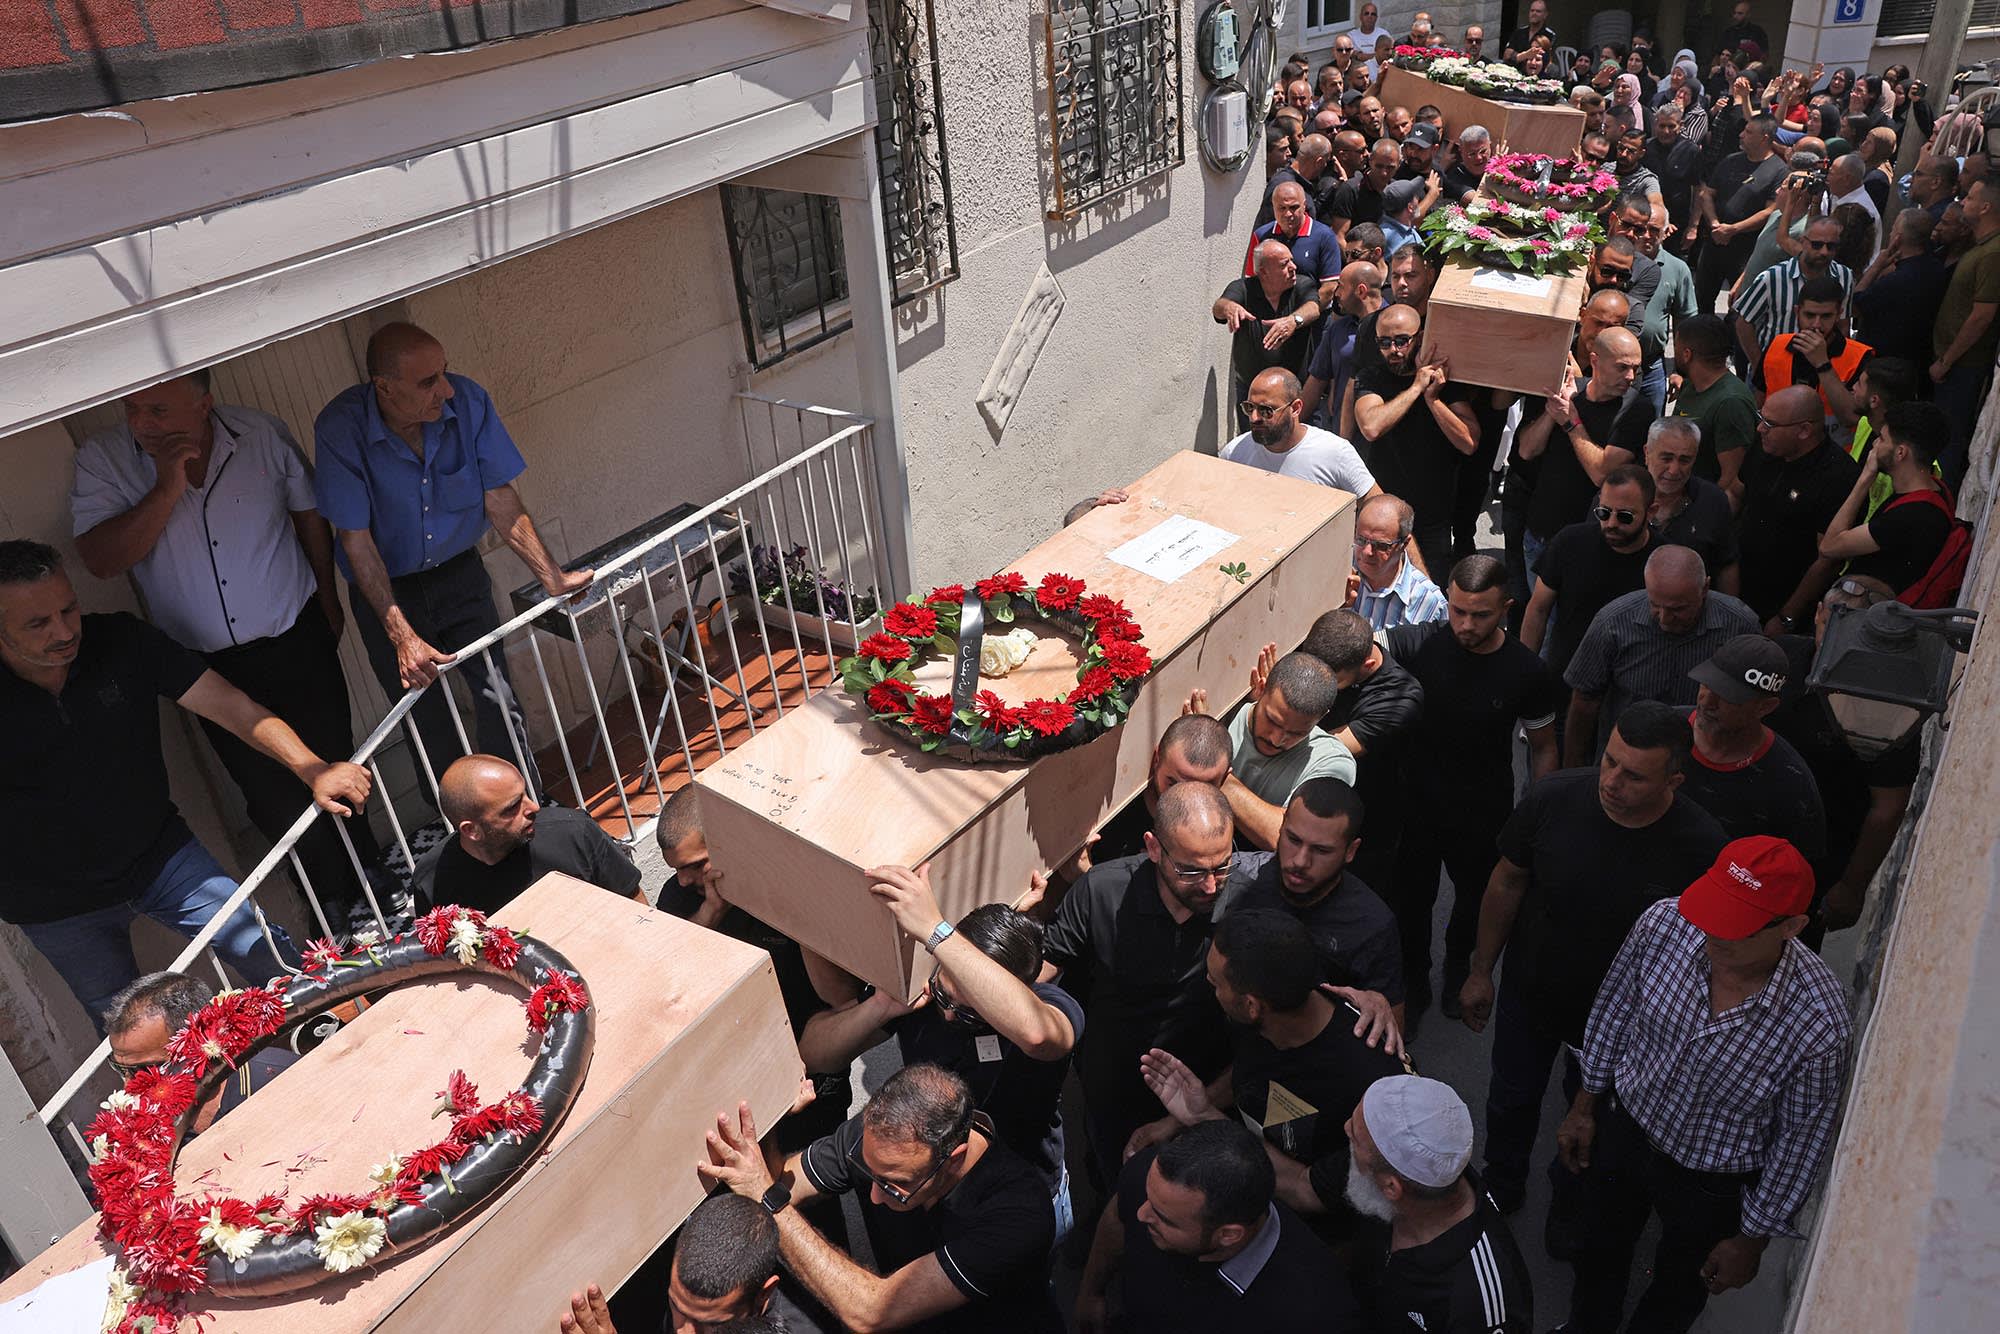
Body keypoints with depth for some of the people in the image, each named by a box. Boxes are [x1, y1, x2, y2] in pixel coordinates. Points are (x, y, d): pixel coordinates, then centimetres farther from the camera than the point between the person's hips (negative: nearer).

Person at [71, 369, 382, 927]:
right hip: (209, 666, 0)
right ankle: (337, 901, 29)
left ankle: (370, 879, 35)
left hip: (297, 640, 0)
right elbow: (101, 559, -20)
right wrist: (167, 488, -29)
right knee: (272, 798, 9)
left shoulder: (262, 434, -9)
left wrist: (328, 600, 13)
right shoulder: (101, 460, -10)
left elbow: (310, 513, 6)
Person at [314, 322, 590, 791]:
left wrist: (551, 576, -11)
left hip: (461, 575, 2)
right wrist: (401, 637, -25)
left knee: (499, 701, -8)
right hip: (387, 590, -1)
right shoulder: (340, 429, -24)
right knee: (432, 729, 4)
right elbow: (356, 539, -20)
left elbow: (499, 498, -8)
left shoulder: (468, 401, -18)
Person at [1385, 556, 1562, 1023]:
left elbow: (1543, 747, -5)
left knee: (1474, 898, 25)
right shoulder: (1419, 643, -19)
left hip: (1484, 816, 1)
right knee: (1410, 900, 17)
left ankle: (1458, 968, 57)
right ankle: (1413, 986, 44)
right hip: (1417, 802, 0)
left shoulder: (1528, 673, -18)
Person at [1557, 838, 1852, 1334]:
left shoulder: (1819, 1023, -36)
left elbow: (1801, 1139, -18)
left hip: (1712, 1183, -3)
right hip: (1622, 1125, 3)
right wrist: (1585, 1105, 4)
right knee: (1601, 1247, 31)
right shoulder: (1663, 924, -29)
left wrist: (1753, 1238, -5)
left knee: (1679, 1288, 29)